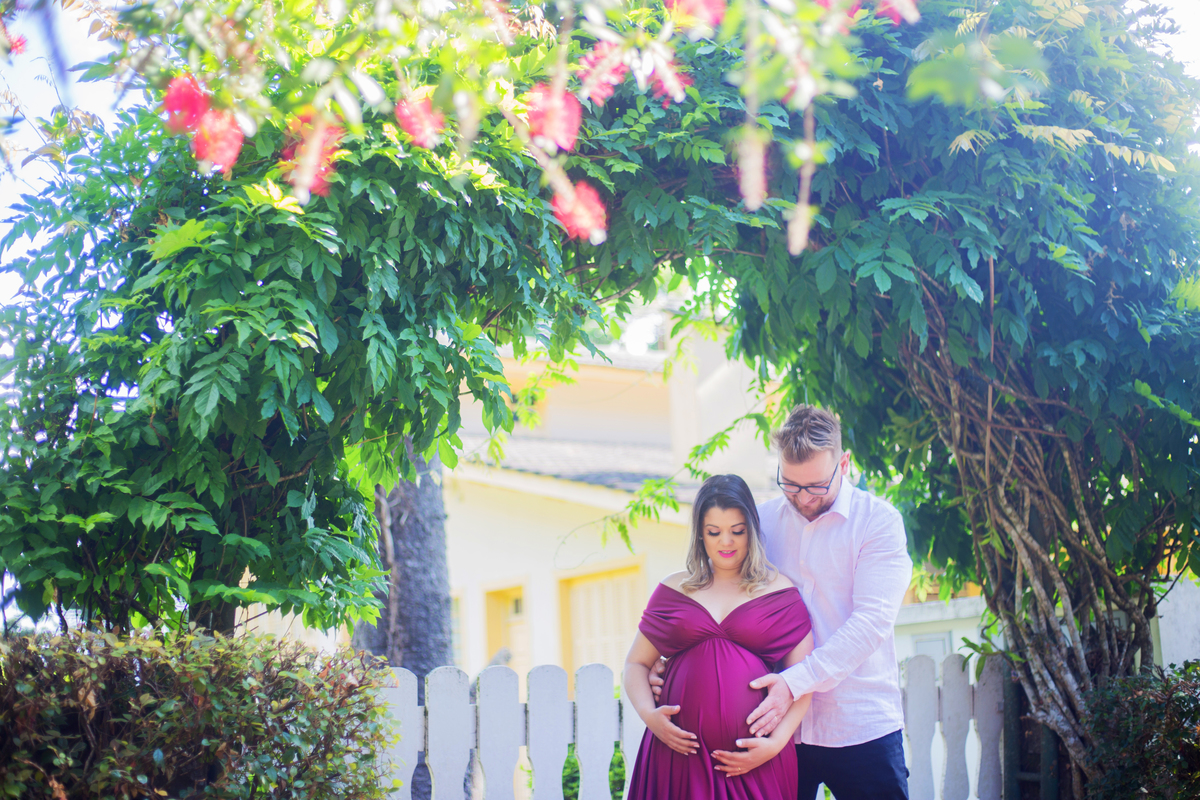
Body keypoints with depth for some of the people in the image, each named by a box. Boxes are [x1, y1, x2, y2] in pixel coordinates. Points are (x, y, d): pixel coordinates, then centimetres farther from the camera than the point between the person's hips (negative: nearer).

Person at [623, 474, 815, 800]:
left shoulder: (779, 590, 6)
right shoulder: (674, 589, 11)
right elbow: (636, 664, 13)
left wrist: (777, 742, -10)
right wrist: (648, 714, -6)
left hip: (754, 756, -1)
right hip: (680, 747, 1)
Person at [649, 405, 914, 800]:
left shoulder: (878, 520, -6)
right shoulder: (762, 520, 5)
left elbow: (872, 620, -16)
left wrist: (796, 682, -24)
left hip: (861, 727, -3)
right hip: (780, 726, 3)